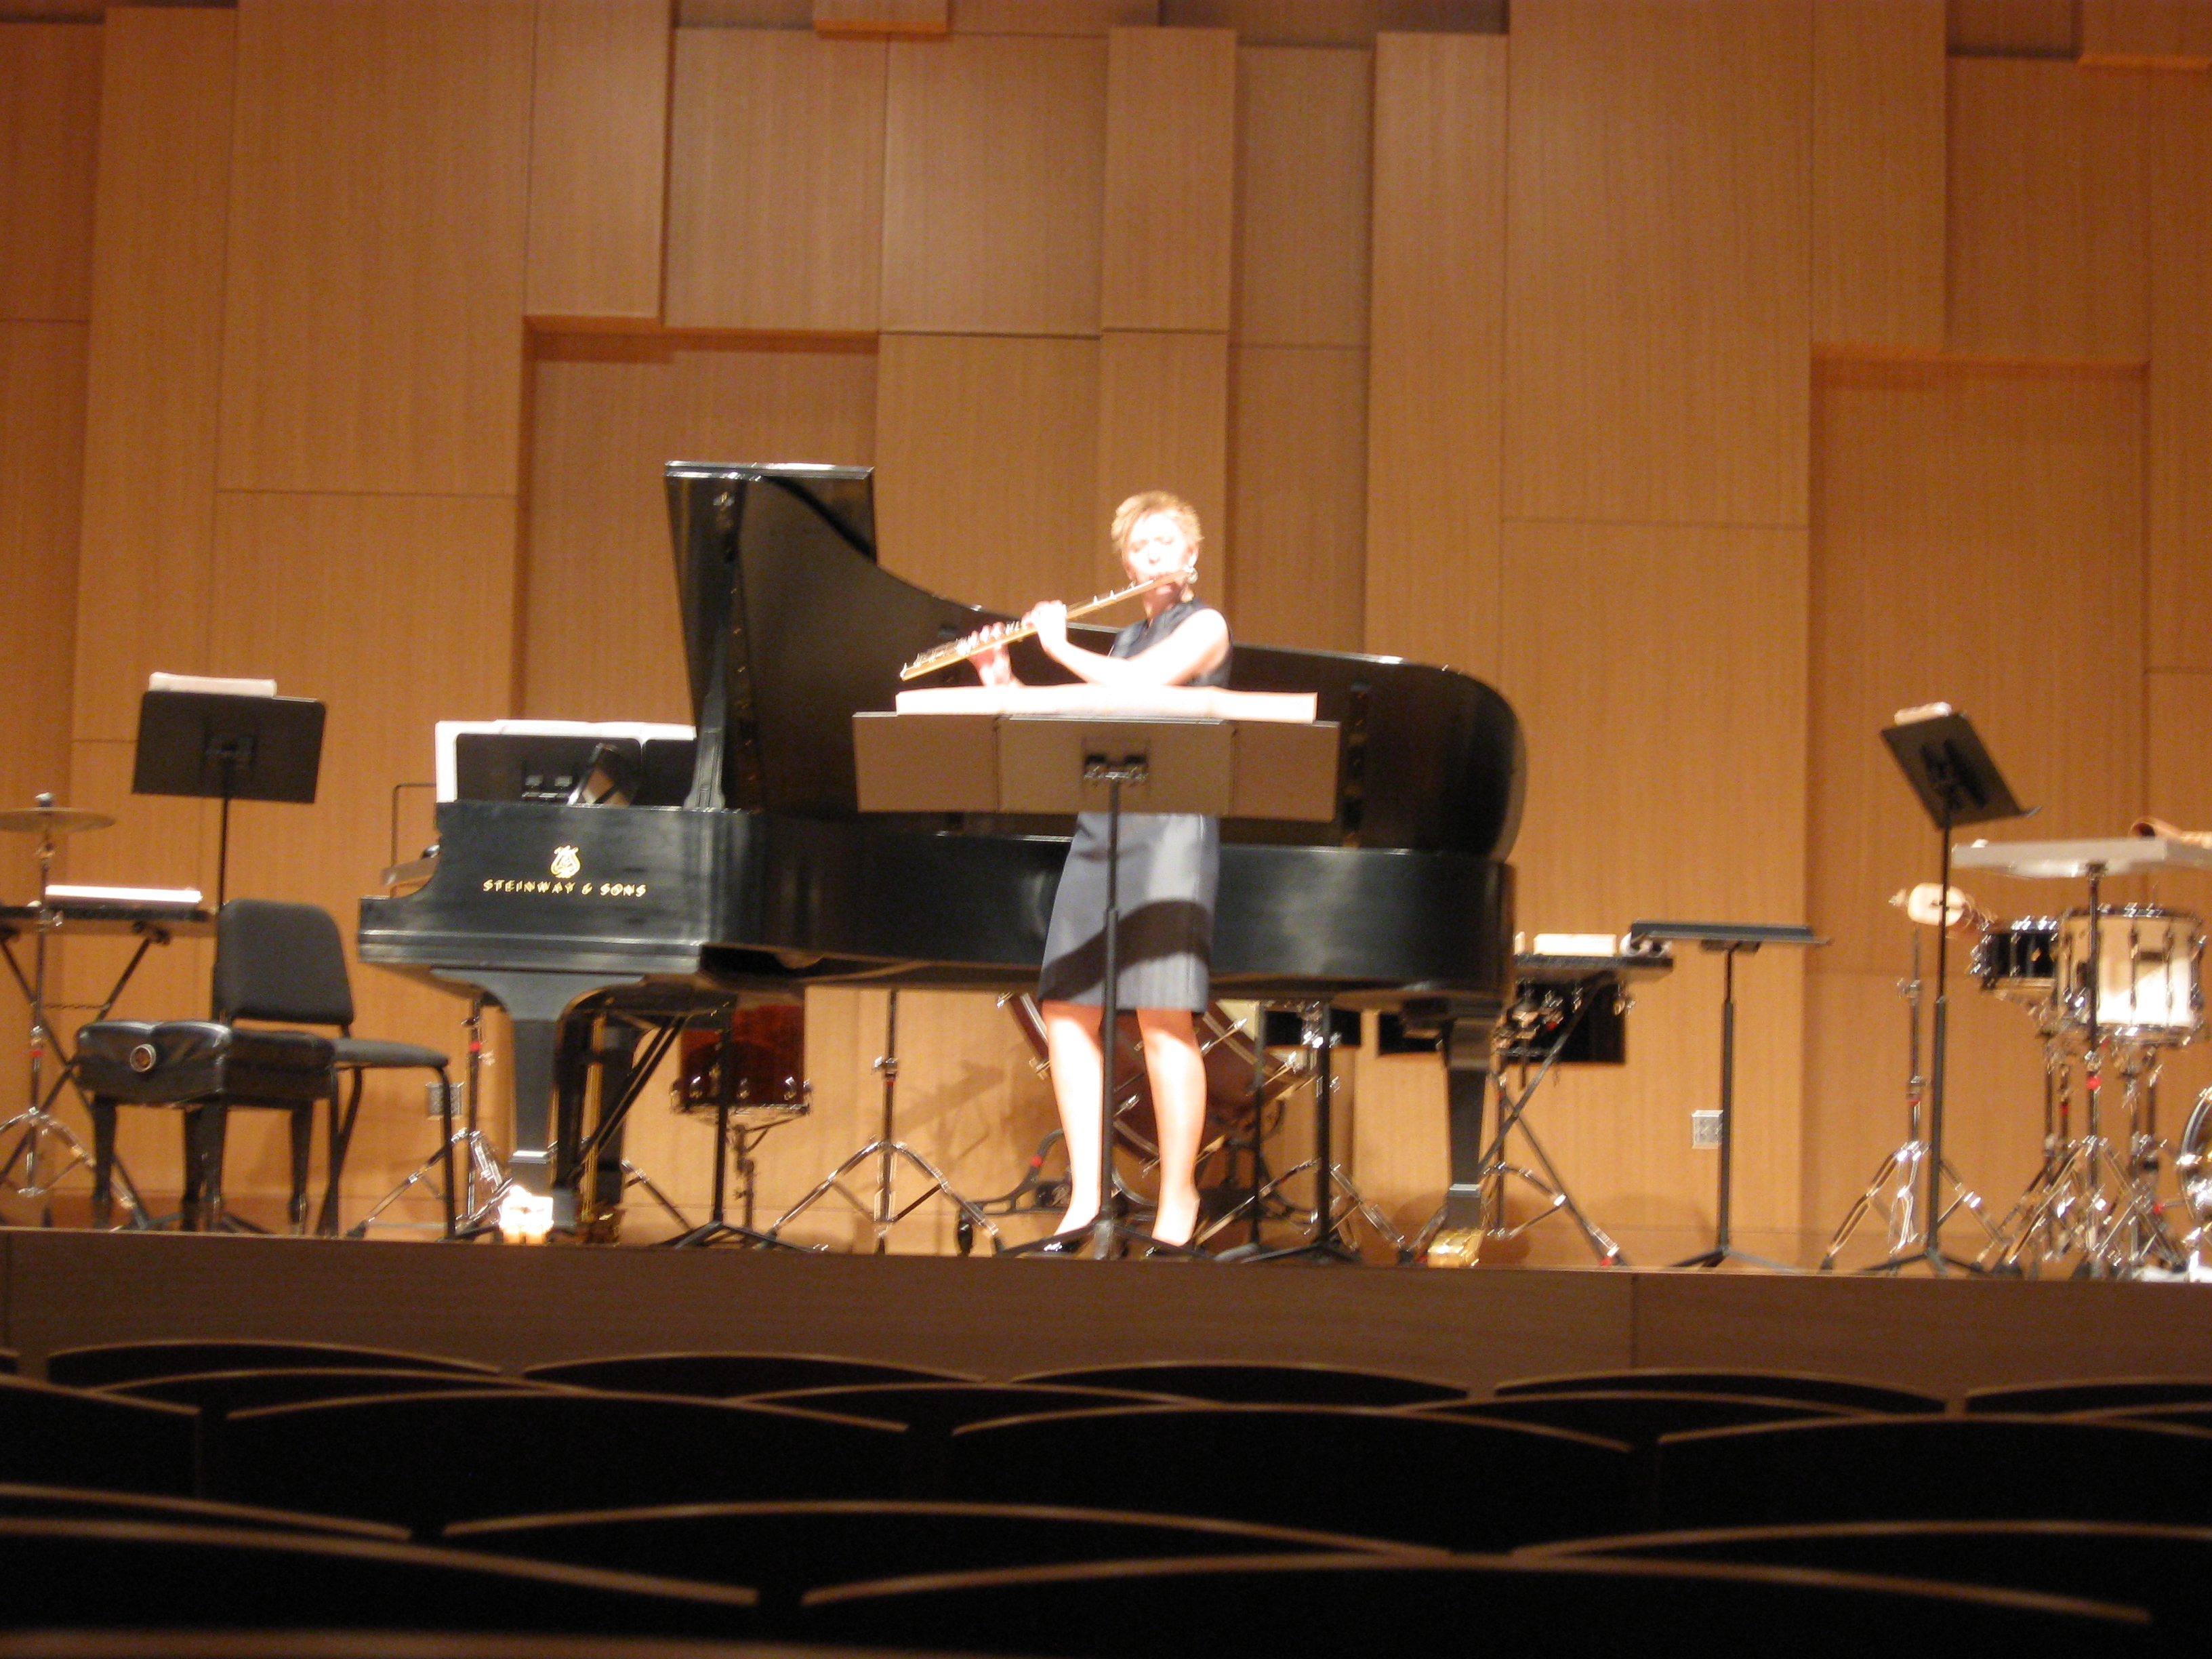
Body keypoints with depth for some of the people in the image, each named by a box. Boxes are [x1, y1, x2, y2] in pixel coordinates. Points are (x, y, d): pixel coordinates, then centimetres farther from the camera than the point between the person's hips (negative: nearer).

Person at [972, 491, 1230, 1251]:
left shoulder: (1204, 626, 2)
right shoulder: (1127, 639, 23)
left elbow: (1138, 684, -14)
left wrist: (1061, 647, 0)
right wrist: (1004, 683, 12)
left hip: (1171, 830, -7)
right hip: (1099, 830, 7)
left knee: (1163, 1019, -11)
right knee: (1065, 1013, -1)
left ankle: (1177, 1202, -4)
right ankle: (1085, 1196, 4)